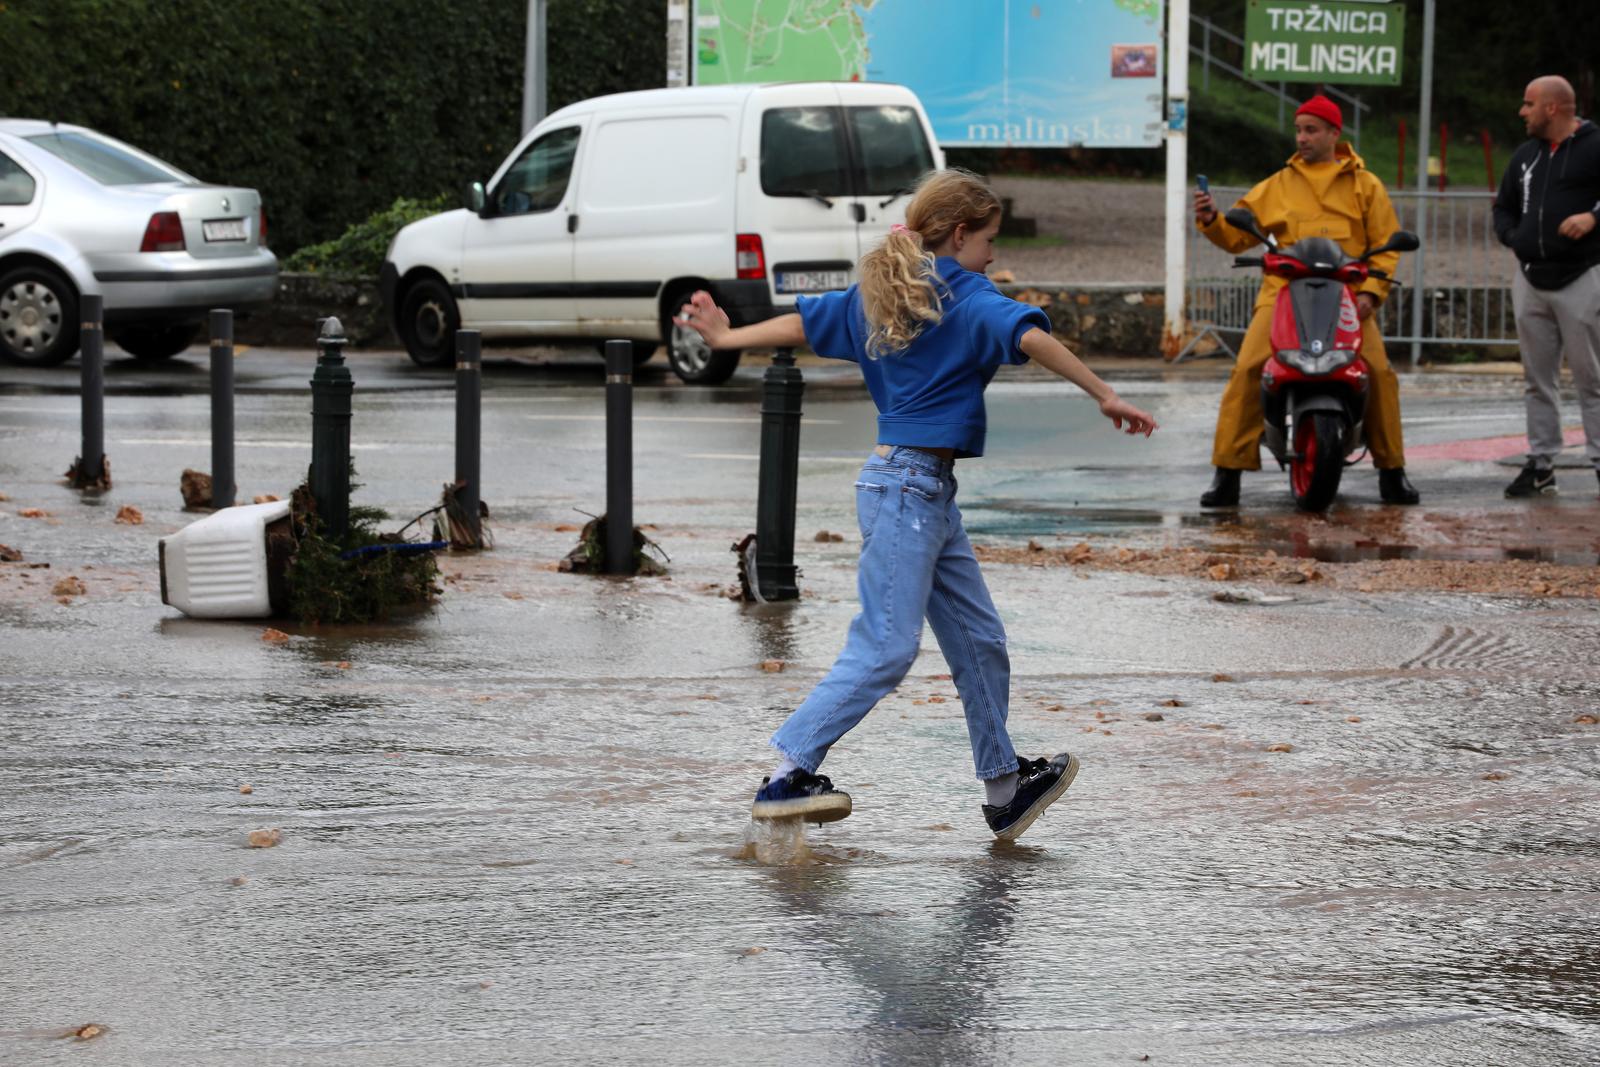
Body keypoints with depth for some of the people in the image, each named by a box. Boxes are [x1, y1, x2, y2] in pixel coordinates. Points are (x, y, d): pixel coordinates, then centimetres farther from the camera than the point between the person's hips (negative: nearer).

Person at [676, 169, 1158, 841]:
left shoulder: (878, 294, 14)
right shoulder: (965, 297, -10)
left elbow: (800, 323, 21)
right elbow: (1029, 338, -27)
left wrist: (725, 339, 36)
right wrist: (1104, 396, -28)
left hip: (927, 490, 10)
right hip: (907, 486, -10)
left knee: (978, 639, 13)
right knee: (885, 646, -10)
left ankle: (1005, 787, 19)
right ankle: (786, 775, -11)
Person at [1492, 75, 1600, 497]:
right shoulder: (1526, 156, 17)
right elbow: (1504, 206, 26)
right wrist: (1512, 236, 8)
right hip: (1531, 280, 7)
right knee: (1538, 379, 8)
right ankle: (1540, 464, 13)